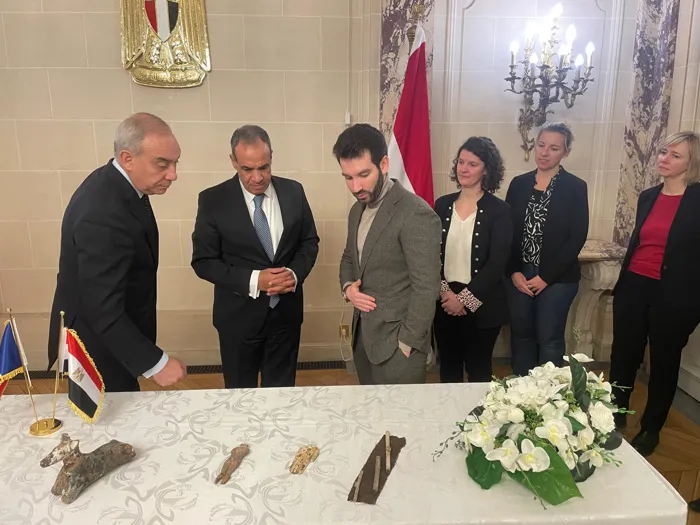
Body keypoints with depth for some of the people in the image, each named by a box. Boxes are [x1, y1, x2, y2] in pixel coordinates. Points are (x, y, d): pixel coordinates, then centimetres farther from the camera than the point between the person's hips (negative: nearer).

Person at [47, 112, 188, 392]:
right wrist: (155, 363, -27)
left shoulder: (115, 184, -3)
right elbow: (103, 311, -31)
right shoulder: (103, 214, -33)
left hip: (111, 337, 9)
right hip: (98, 346, -9)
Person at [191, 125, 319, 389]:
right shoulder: (213, 200, -12)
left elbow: (309, 241, 6)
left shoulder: (293, 191, -3)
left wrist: (295, 273, -15)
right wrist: (252, 280, -23)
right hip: (239, 314, -2)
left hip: (286, 311, 2)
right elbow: (203, 261, -10)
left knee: (282, 392, 18)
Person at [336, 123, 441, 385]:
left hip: (397, 344, -7)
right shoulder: (357, 210, 8)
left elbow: (426, 289, -20)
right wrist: (347, 287, 0)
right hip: (363, 336, 8)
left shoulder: (416, 214, -20)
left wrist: (406, 345, -16)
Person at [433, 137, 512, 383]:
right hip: (444, 303, 3)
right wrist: (444, 291, -11)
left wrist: (464, 298, -16)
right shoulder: (442, 205, 4)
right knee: (448, 367, 16)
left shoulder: (499, 210, -8)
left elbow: (497, 263, -13)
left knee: (478, 369, 12)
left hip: (481, 306, -3)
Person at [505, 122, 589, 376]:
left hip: (557, 278, -3)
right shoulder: (519, 184, 6)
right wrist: (514, 272, -6)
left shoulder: (576, 187, -3)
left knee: (549, 340, 3)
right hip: (519, 276, 3)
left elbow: (577, 237, -8)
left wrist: (546, 276, -12)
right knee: (520, 336, 11)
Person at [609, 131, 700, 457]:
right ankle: (615, 416, 31)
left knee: (664, 362, 11)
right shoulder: (648, 197, 8)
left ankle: (650, 430, 29)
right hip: (634, 287, 5)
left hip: (673, 295, -4)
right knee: (623, 355, 12)